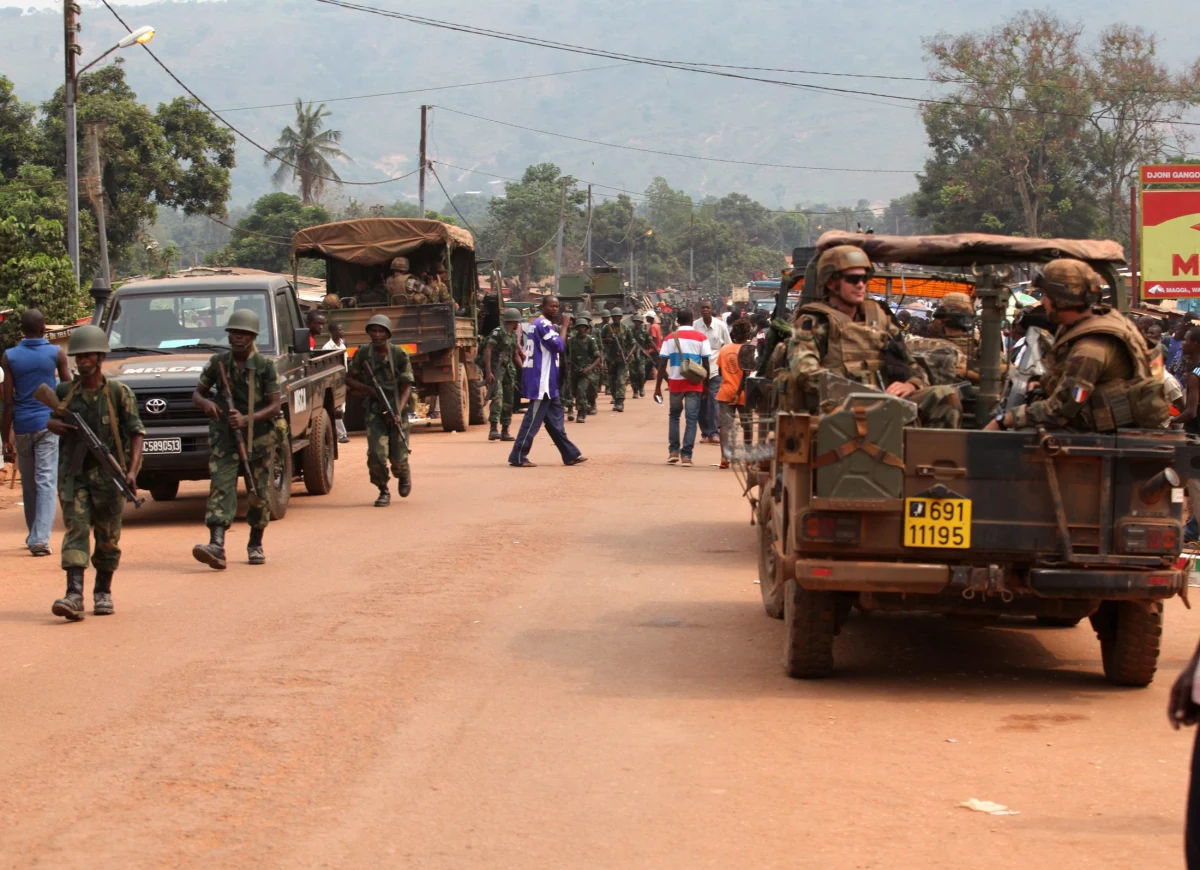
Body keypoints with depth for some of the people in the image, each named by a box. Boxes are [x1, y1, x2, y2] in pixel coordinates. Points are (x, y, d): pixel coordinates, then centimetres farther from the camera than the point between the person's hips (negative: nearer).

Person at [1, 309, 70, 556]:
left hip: (22, 427, 2)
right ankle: (40, 538, -17)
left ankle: (34, 536, 25)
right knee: (46, 482, -5)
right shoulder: (56, 354, -2)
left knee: (29, 484, 15)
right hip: (49, 424, -2)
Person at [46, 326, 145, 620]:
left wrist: (132, 471, -16)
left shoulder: (119, 393, -3)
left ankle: (103, 592, 23)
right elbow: (50, 420, 19)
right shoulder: (64, 392, 5)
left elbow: (135, 433, -4)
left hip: (108, 474, -1)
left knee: (108, 538, 6)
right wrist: (55, 425, -7)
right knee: (75, 531, -11)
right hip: (74, 474, 1)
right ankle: (74, 595, -21)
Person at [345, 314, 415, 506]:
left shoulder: (399, 355, -8)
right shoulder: (362, 354, -3)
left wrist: (399, 410, -23)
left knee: (398, 457, 0)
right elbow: (349, 379, 6)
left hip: (397, 410, -1)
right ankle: (384, 492, 7)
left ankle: (404, 475, 37)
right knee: (376, 454, -14)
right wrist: (368, 389, -13)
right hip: (375, 411, 1)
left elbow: (407, 387, -8)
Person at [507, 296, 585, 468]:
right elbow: (559, 346, -20)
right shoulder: (544, 324, -13)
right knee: (534, 418, -9)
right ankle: (518, 457, -7)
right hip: (541, 379, -11)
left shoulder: (539, 324, 18)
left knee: (555, 417, 12)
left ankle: (570, 454, 16)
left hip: (545, 380, 11)